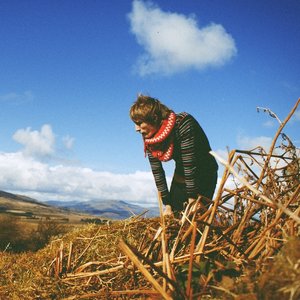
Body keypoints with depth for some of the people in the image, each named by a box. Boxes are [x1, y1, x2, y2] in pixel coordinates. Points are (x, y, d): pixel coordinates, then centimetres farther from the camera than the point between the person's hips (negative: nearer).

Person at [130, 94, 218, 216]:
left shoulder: (183, 124, -30)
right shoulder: (148, 139, -10)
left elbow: (190, 165, -31)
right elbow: (157, 173, -7)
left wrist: (192, 202, -28)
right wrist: (167, 206, -8)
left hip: (204, 175, -6)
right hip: (180, 177, 6)